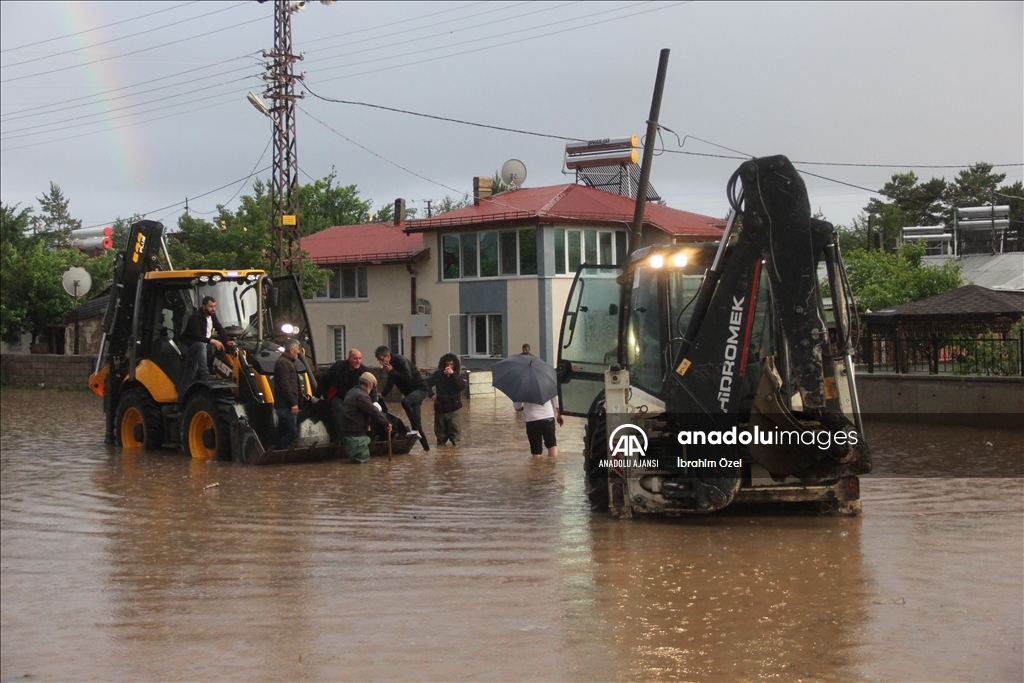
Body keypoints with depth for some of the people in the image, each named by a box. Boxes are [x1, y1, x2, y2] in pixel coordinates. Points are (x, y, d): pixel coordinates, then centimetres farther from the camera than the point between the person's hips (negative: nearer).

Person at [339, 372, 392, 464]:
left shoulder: (353, 392, 14)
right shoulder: (361, 396, -20)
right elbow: (374, 412, -18)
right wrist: (386, 423, -9)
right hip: (354, 434, -10)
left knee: (364, 457, 13)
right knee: (363, 459, -8)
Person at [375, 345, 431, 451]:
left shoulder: (401, 360, -18)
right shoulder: (389, 366, 7)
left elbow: (408, 378, -28)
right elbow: (391, 382, 17)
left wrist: (392, 371, -24)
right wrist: (382, 394, 5)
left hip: (421, 388, -9)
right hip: (410, 391, 9)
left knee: (405, 402, -35)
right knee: (415, 420, 6)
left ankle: (416, 427, -26)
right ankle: (425, 445, 13)